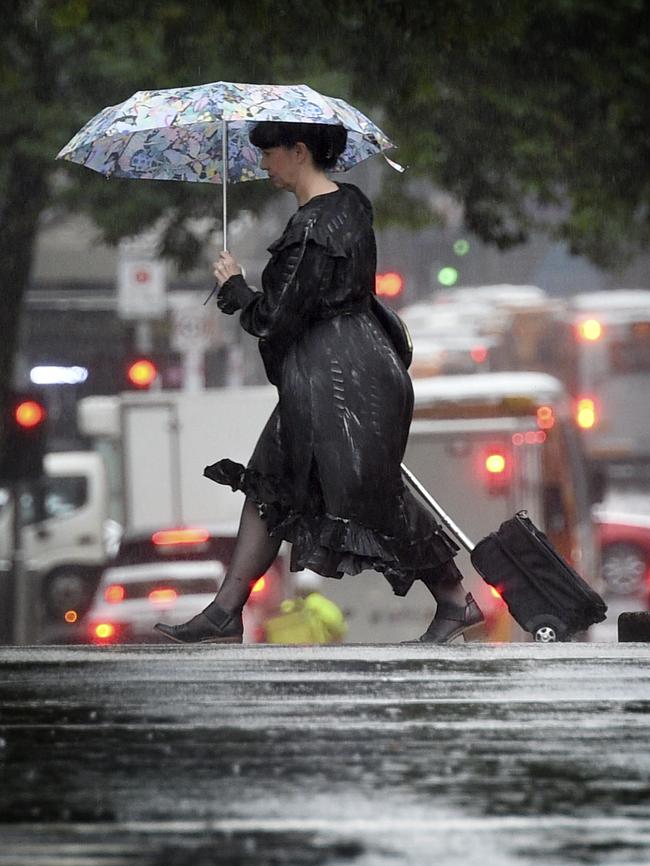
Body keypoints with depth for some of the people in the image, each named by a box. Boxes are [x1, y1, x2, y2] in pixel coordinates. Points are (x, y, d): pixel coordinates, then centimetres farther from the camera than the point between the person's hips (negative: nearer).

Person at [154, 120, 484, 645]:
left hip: (339, 380, -11)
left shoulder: (312, 229, -21)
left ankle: (456, 602, 13)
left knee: (371, 496, -1)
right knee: (270, 487, 11)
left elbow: (273, 320, -19)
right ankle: (225, 614, 14)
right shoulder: (350, 203, 8)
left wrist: (233, 284, -1)